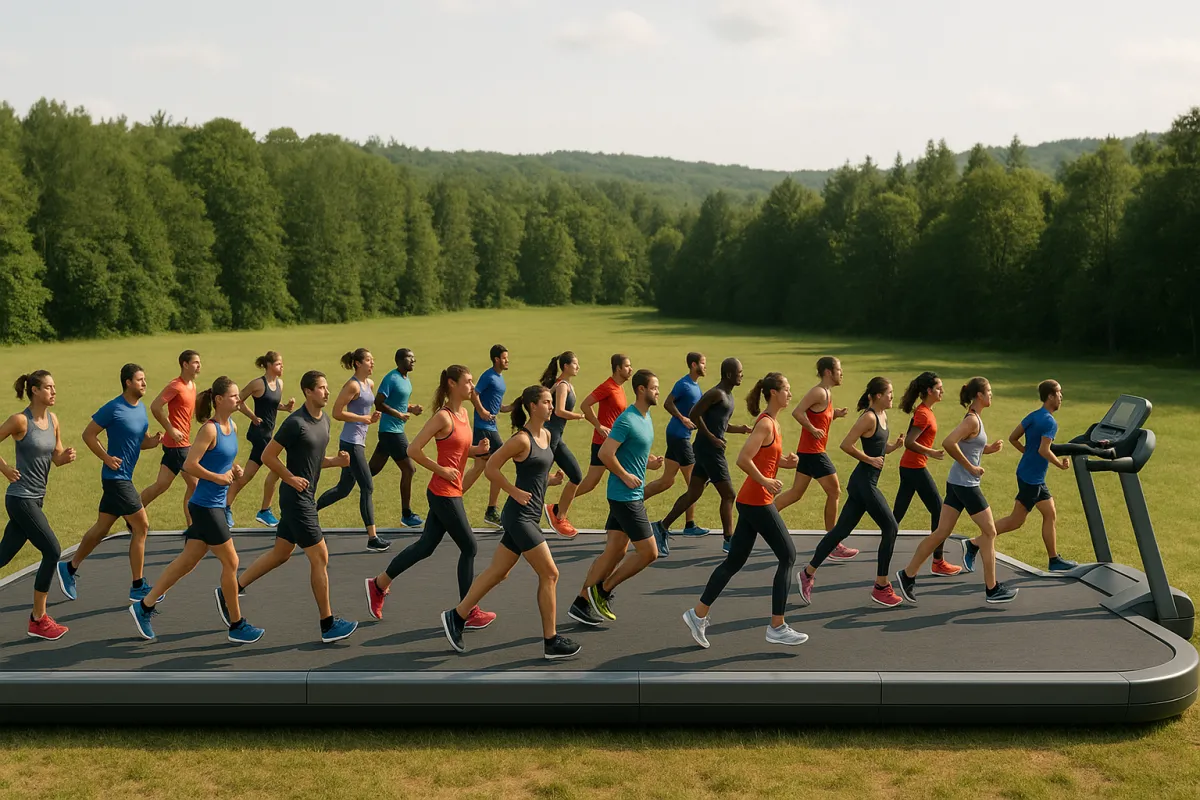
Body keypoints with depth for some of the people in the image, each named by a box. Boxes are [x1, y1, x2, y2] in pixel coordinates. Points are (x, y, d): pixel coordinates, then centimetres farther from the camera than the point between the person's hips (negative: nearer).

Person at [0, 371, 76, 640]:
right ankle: (38, 620, 1)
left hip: (36, 498, 7)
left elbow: (57, 458, 11)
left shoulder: (52, 419, 6)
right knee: (52, 551, -9)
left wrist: (67, 456, -9)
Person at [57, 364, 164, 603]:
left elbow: (142, 442, 16)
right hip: (116, 477, -9)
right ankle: (137, 587, 1)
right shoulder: (113, 408, -16)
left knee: (102, 528, 16)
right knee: (141, 527, -7)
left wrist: (155, 439, -4)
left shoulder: (141, 408, 9)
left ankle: (69, 568, 31)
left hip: (123, 478, 9)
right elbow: (88, 434, -11)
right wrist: (106, 457, -17)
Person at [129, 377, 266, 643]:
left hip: (215, 505, 9)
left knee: (188, 561, 14)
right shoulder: (209, 429, -17)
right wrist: (218, 477, -17)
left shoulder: (232, 426, 9)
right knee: (231, 562, -1)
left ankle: (144, 607, 23)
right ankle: (236, 626, 10)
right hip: (206, 506, -9)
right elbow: (189, 465, -22)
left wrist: (234, 469, 4)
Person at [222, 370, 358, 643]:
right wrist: (292, 479, -18)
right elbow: (268, 456, -14)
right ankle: (328, 625, 5)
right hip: (296, 499, -9)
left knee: (280, 553, 17)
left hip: (305, 498, 9)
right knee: (320, 557, -4)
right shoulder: (296, 423, -18)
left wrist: (337, 461, 2)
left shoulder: (325, 420, 8)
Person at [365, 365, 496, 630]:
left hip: (451, 492, 9)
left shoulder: (464, 413, 9)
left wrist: (479, 448, 1)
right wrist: (441, 470, -17)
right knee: (469, 548, -1)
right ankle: (469, 612, 10)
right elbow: (413, 450, -20)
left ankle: (379, 584, 29)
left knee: (425, 546, 16)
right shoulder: (443, 416, -17)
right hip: (444, 493, -9)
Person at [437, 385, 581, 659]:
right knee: (549, 574, -4)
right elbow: (491, 468, -15)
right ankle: (551, 642, 4)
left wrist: (550, 478, 7)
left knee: (497, 573, 14)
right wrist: (515, 492, -15)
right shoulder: (522, 439, -17)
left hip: (529, 516, 9)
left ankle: (456, 617, 24)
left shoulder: (546, 435, 10)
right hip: (520, 516, -9)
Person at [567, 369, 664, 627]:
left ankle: (582, 603, 17)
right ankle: (603, 589, 8)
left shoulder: (646, 418, 12)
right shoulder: (627, 420, -18)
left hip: (628, 496, 10)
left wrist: (650, 461, 5)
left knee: (616, 551, 12)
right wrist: (625, 476, -16)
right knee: (649, 551, -5)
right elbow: (604, 454, -22)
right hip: (626, 496, -10)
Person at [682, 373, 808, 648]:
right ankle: (777, 628, 4)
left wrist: (784, 461, 5)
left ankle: (698, 614, 14)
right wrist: (765, 481, -20)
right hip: (758, 502, -9)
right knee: (788, 556, -1)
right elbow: (743, 459, -24)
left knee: (734, 561, 11)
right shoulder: (766, 423, -16)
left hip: (751, 501, 9)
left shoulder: (771, 422, 14)